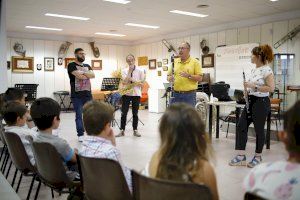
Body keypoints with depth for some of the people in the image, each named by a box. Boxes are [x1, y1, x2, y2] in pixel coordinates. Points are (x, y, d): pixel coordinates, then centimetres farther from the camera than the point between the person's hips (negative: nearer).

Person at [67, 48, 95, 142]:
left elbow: (93, 75, -1)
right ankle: (80, 134, 8)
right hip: (77, 95, -5)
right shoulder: (72, 65, -1)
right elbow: (79, 75, -16)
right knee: (79, 116, 0)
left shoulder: (87, 66, 18)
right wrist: (88, 75, 0)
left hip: (88, 94, 5)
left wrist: (83, 73, -12)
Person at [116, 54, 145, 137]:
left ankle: (135, 130, 16)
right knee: (124, 112, 1)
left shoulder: (140, 71, 0)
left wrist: (131, 80, -12)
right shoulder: (124, 71, 2)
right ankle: (122, 130, 8)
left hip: (136, 94, 0)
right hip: (126, 93, 0)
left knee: (135, 113, 7)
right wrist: (129, 71, -12)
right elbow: (125, 81, -12)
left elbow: (142, 83, -3)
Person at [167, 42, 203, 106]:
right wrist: (170, 78, -12)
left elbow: (200, 78, -4)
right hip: (175, 94, 3)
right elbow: (168, 75, 12)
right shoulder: (174, 61, 10)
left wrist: (189, 76, -20)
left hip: (189, 94, -3)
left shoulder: (194, 62, 0)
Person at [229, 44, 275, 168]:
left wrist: (253, 86, -22)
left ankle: (258, 157, 21)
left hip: (261, 103, -9)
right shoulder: (254, 70, 12)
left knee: (259, 130, 3)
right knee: (241, 126, 3)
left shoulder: (266, 70, -15)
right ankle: (241, 156, 10)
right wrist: (248, 90, 4)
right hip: (251, 101, 9)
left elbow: (271, 88, -21)